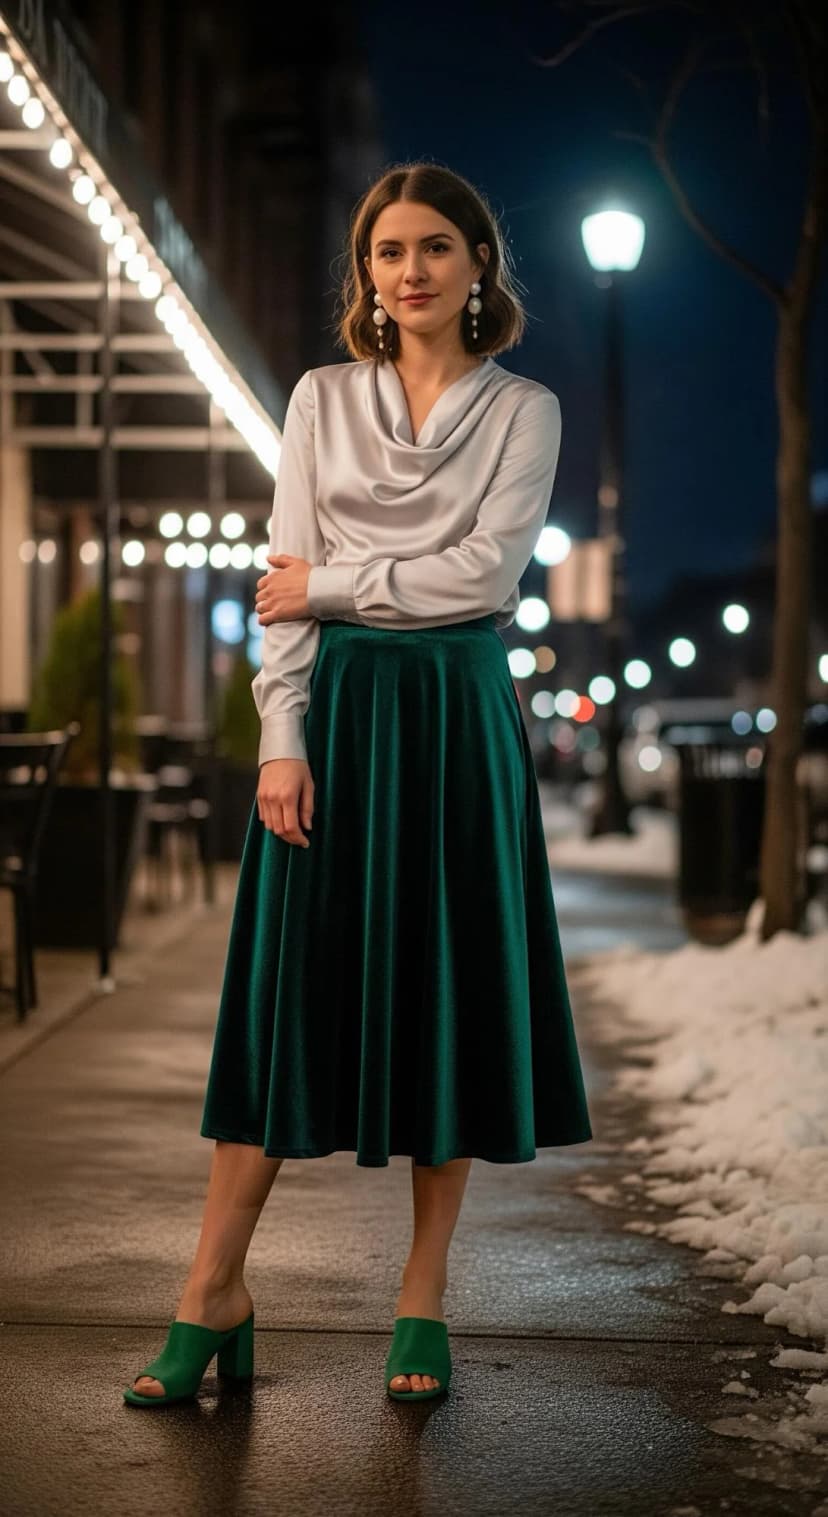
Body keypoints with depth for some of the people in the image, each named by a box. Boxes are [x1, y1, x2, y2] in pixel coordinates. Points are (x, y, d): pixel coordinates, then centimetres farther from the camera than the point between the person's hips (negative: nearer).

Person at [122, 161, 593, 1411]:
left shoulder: (523, 410, 5)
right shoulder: (322, 399, 8)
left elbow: (487, 570, -7)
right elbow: (285, 586, 2)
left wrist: (331, 582, -6)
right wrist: (281, 741, -7)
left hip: (458, 717, -1)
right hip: (335, 709, 1)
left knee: (450, 993, 2)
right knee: (293, 984, 0)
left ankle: (423, 1298, 12)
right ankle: (214, 1293, 3)